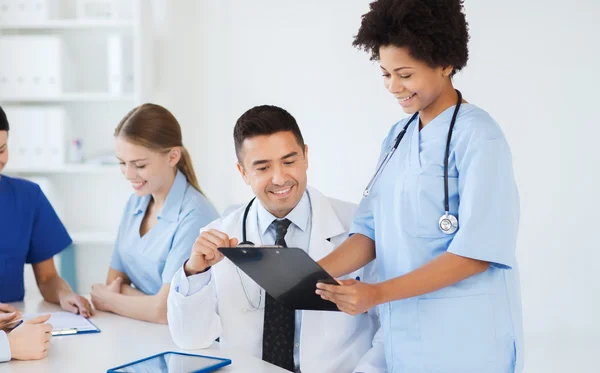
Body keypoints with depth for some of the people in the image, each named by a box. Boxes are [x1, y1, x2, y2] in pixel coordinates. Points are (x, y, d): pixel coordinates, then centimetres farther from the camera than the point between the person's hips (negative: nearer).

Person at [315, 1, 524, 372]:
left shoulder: (478, 137, -14)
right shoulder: (398, 136, 8)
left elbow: (477, 252, -19)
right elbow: (372, 231, 5)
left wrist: (377, 293, -23)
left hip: (464, 340, -6)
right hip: (403, 333, 7)